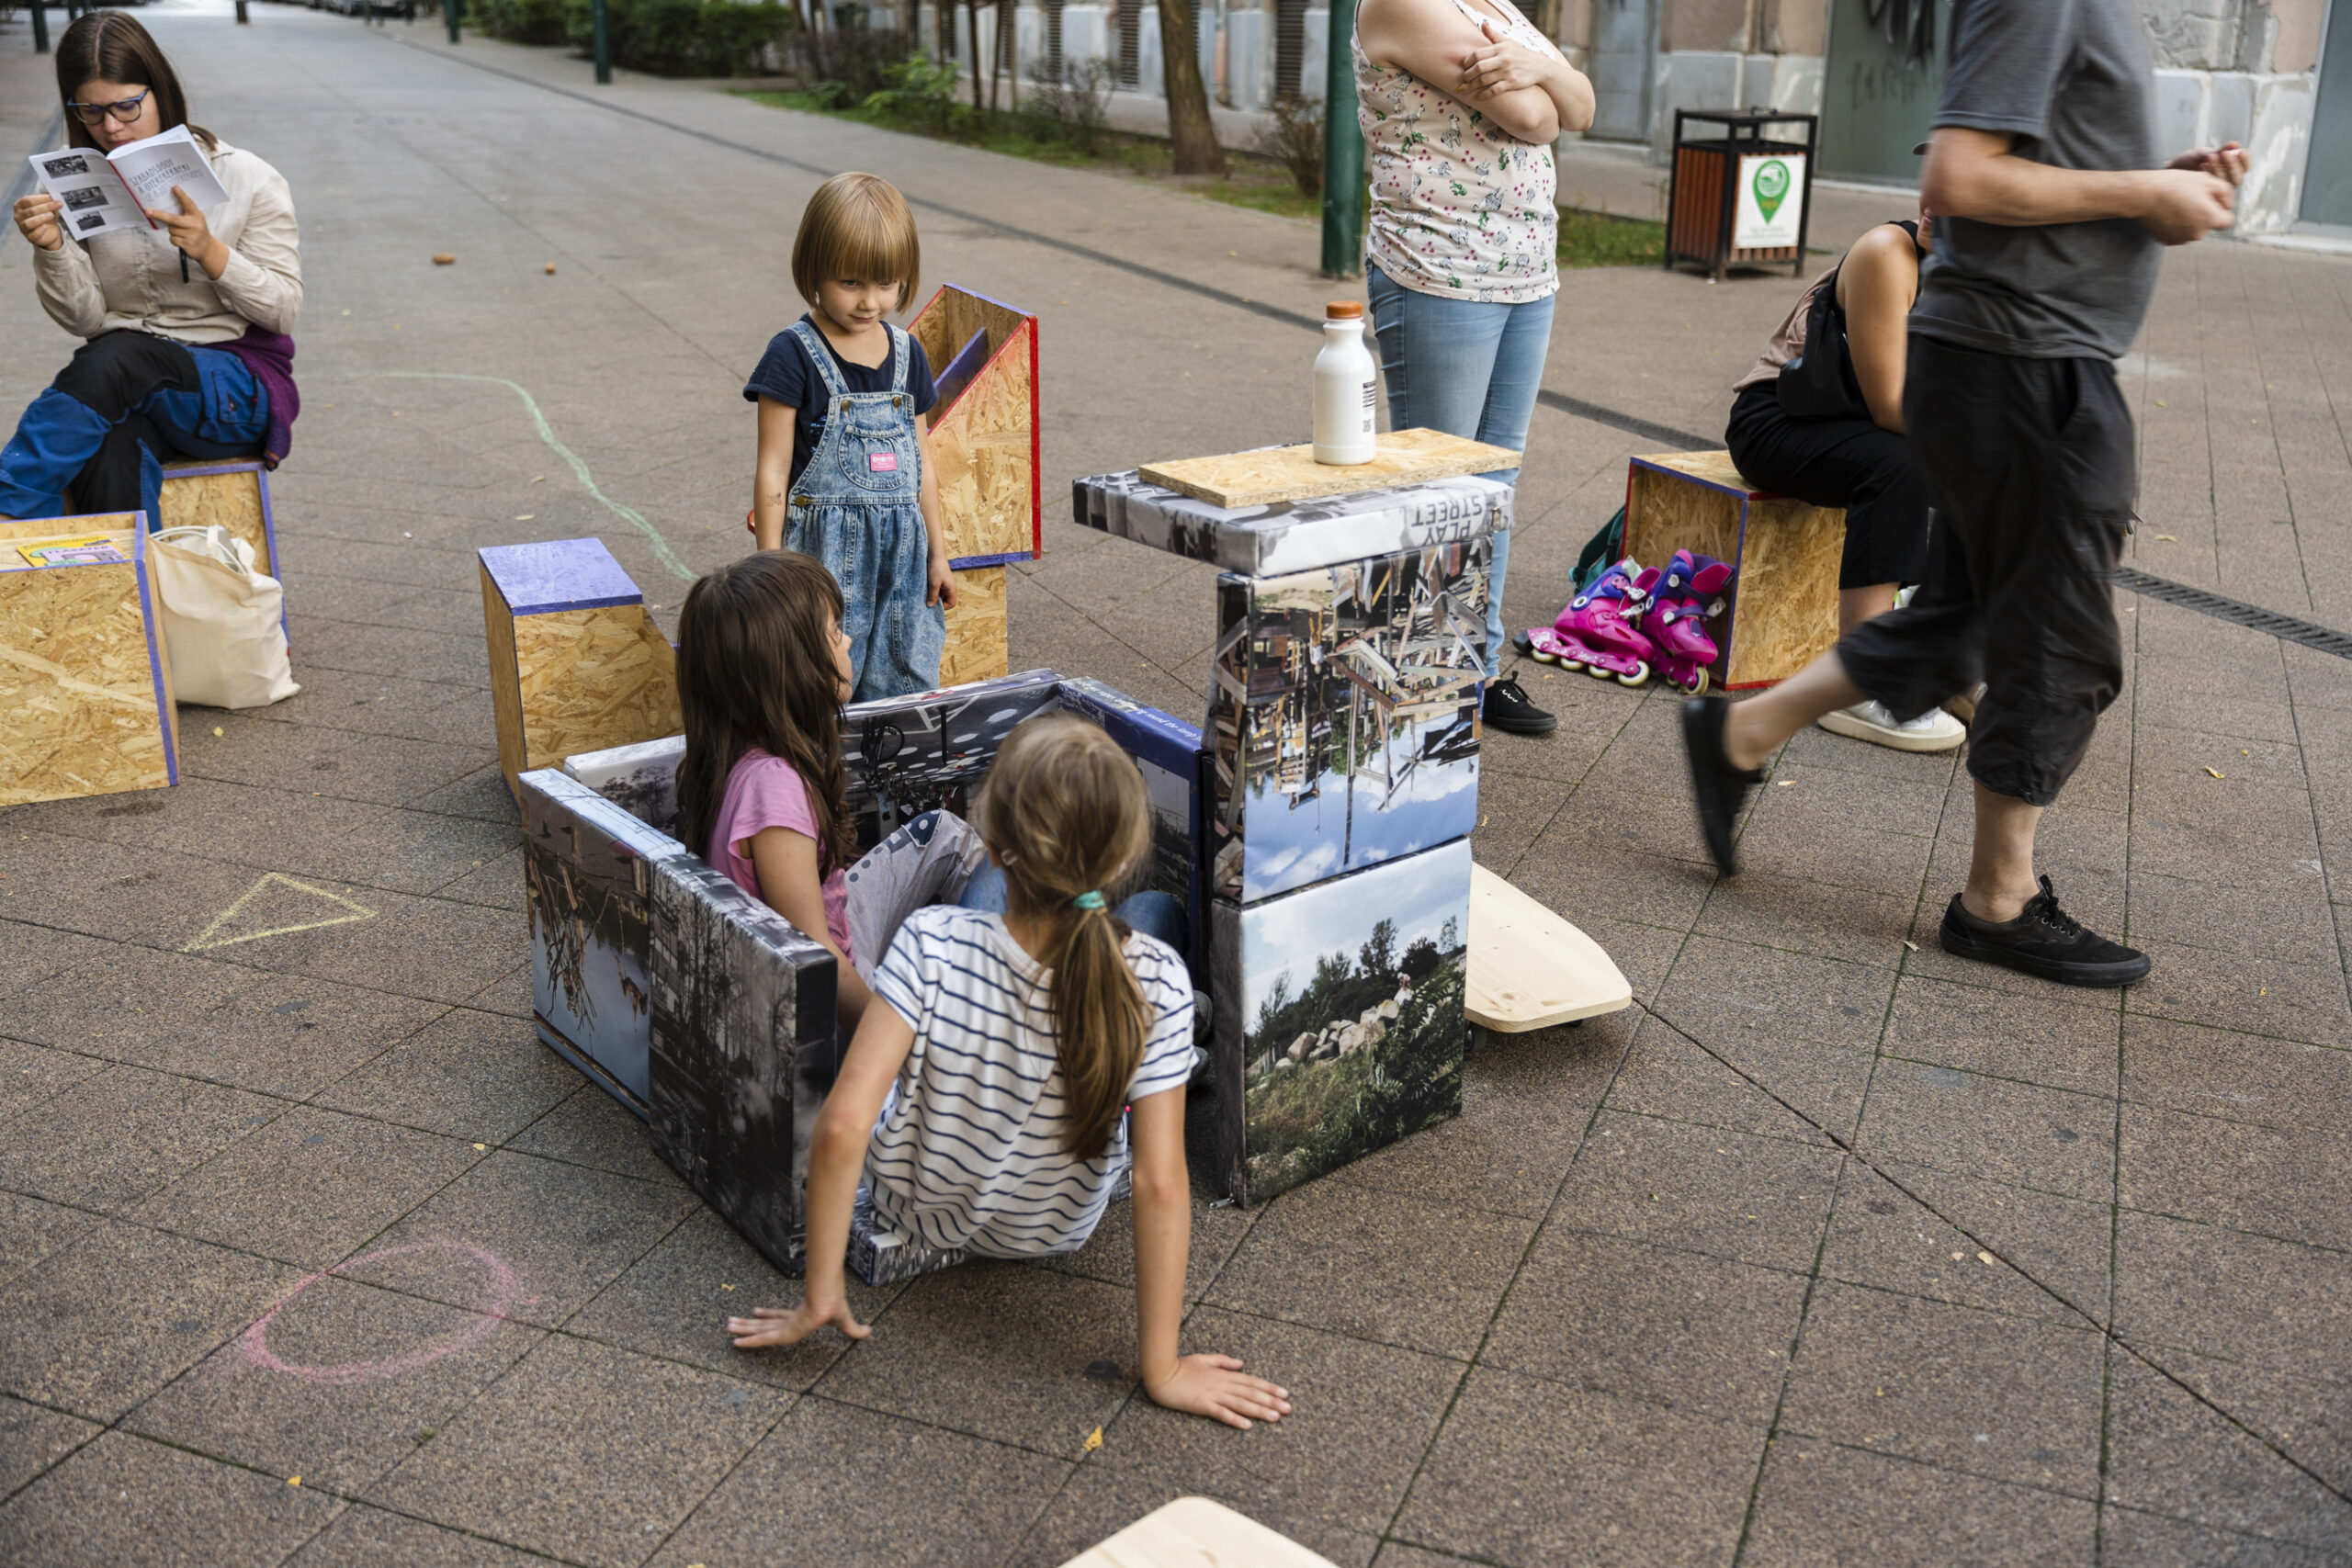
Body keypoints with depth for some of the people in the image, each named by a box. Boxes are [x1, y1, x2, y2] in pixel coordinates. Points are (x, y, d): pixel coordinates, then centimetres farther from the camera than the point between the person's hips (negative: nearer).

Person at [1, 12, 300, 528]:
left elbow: (284, 310, -2)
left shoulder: (248, 180, -1)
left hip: (239, 381, -2)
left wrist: (209, 251, -19)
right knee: (109, 462, -34)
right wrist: (52, 249, -15)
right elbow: (82, 319, 4)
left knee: (116, 358, -34)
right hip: (125, 387, 2)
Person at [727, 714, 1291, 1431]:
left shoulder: (931, 947, -34)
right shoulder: (1154, 983, -32)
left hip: (915, 1209, 0)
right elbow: (1160, 1186, -29)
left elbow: (843, 1127, -35)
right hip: (1057, 1231, 0)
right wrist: (1162, 1369, -18)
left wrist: (820, 1296, -21)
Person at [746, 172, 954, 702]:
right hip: (825, 551, -5)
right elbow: (773, 471, -7)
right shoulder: (793, 355, -8)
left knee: (905, 690, 9)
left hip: (901, 549, 5)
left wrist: (937, 555, 14)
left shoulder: (907, 354, 8)